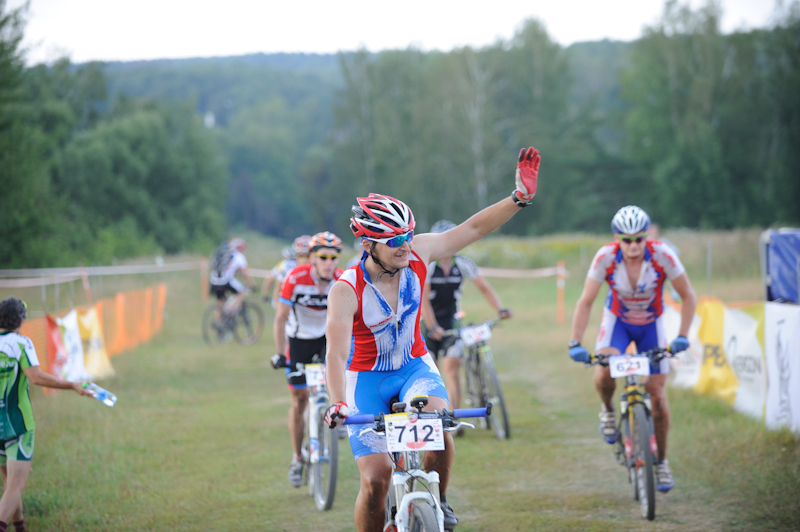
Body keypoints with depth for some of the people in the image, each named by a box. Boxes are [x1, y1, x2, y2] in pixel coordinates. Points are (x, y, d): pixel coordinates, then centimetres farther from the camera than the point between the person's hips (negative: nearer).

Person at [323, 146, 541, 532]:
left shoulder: (417, 254, -15)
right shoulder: (346, 291, -27)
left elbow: (473, 228, -10)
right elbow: (336, 353, -37)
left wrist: (520, 197, -21)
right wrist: (338, 404, -53)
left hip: (414, 366, 3)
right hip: (367, 378, -3)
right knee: (376, 479, -14)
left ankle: (437, 501, -4)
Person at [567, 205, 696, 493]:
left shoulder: (662, 255, -27)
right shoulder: (606, 257, -26)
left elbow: (688, 296, -17)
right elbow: (585, 302, -20)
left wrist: (682, 336, -26)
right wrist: (575, 344, -27)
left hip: (651, 325, 0)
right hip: (617, 321, 0)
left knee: (658, 396, -5)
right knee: (603, 376, -28)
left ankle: (661, 461, 15)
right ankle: (608, 410, 7)